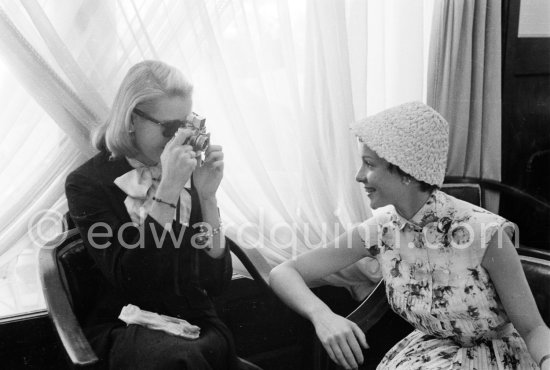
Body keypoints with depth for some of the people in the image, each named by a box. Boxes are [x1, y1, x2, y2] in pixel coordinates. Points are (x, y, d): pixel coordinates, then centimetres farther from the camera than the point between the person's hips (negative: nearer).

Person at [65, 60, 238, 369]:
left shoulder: (188, 173, 4)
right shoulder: (87, 183, -4)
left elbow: (217, 282, -1)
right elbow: (130, 279, -18)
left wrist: (207, 196, -12)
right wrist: (168, 190, -23)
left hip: (196, 324, 3)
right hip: (123, 328, -2)